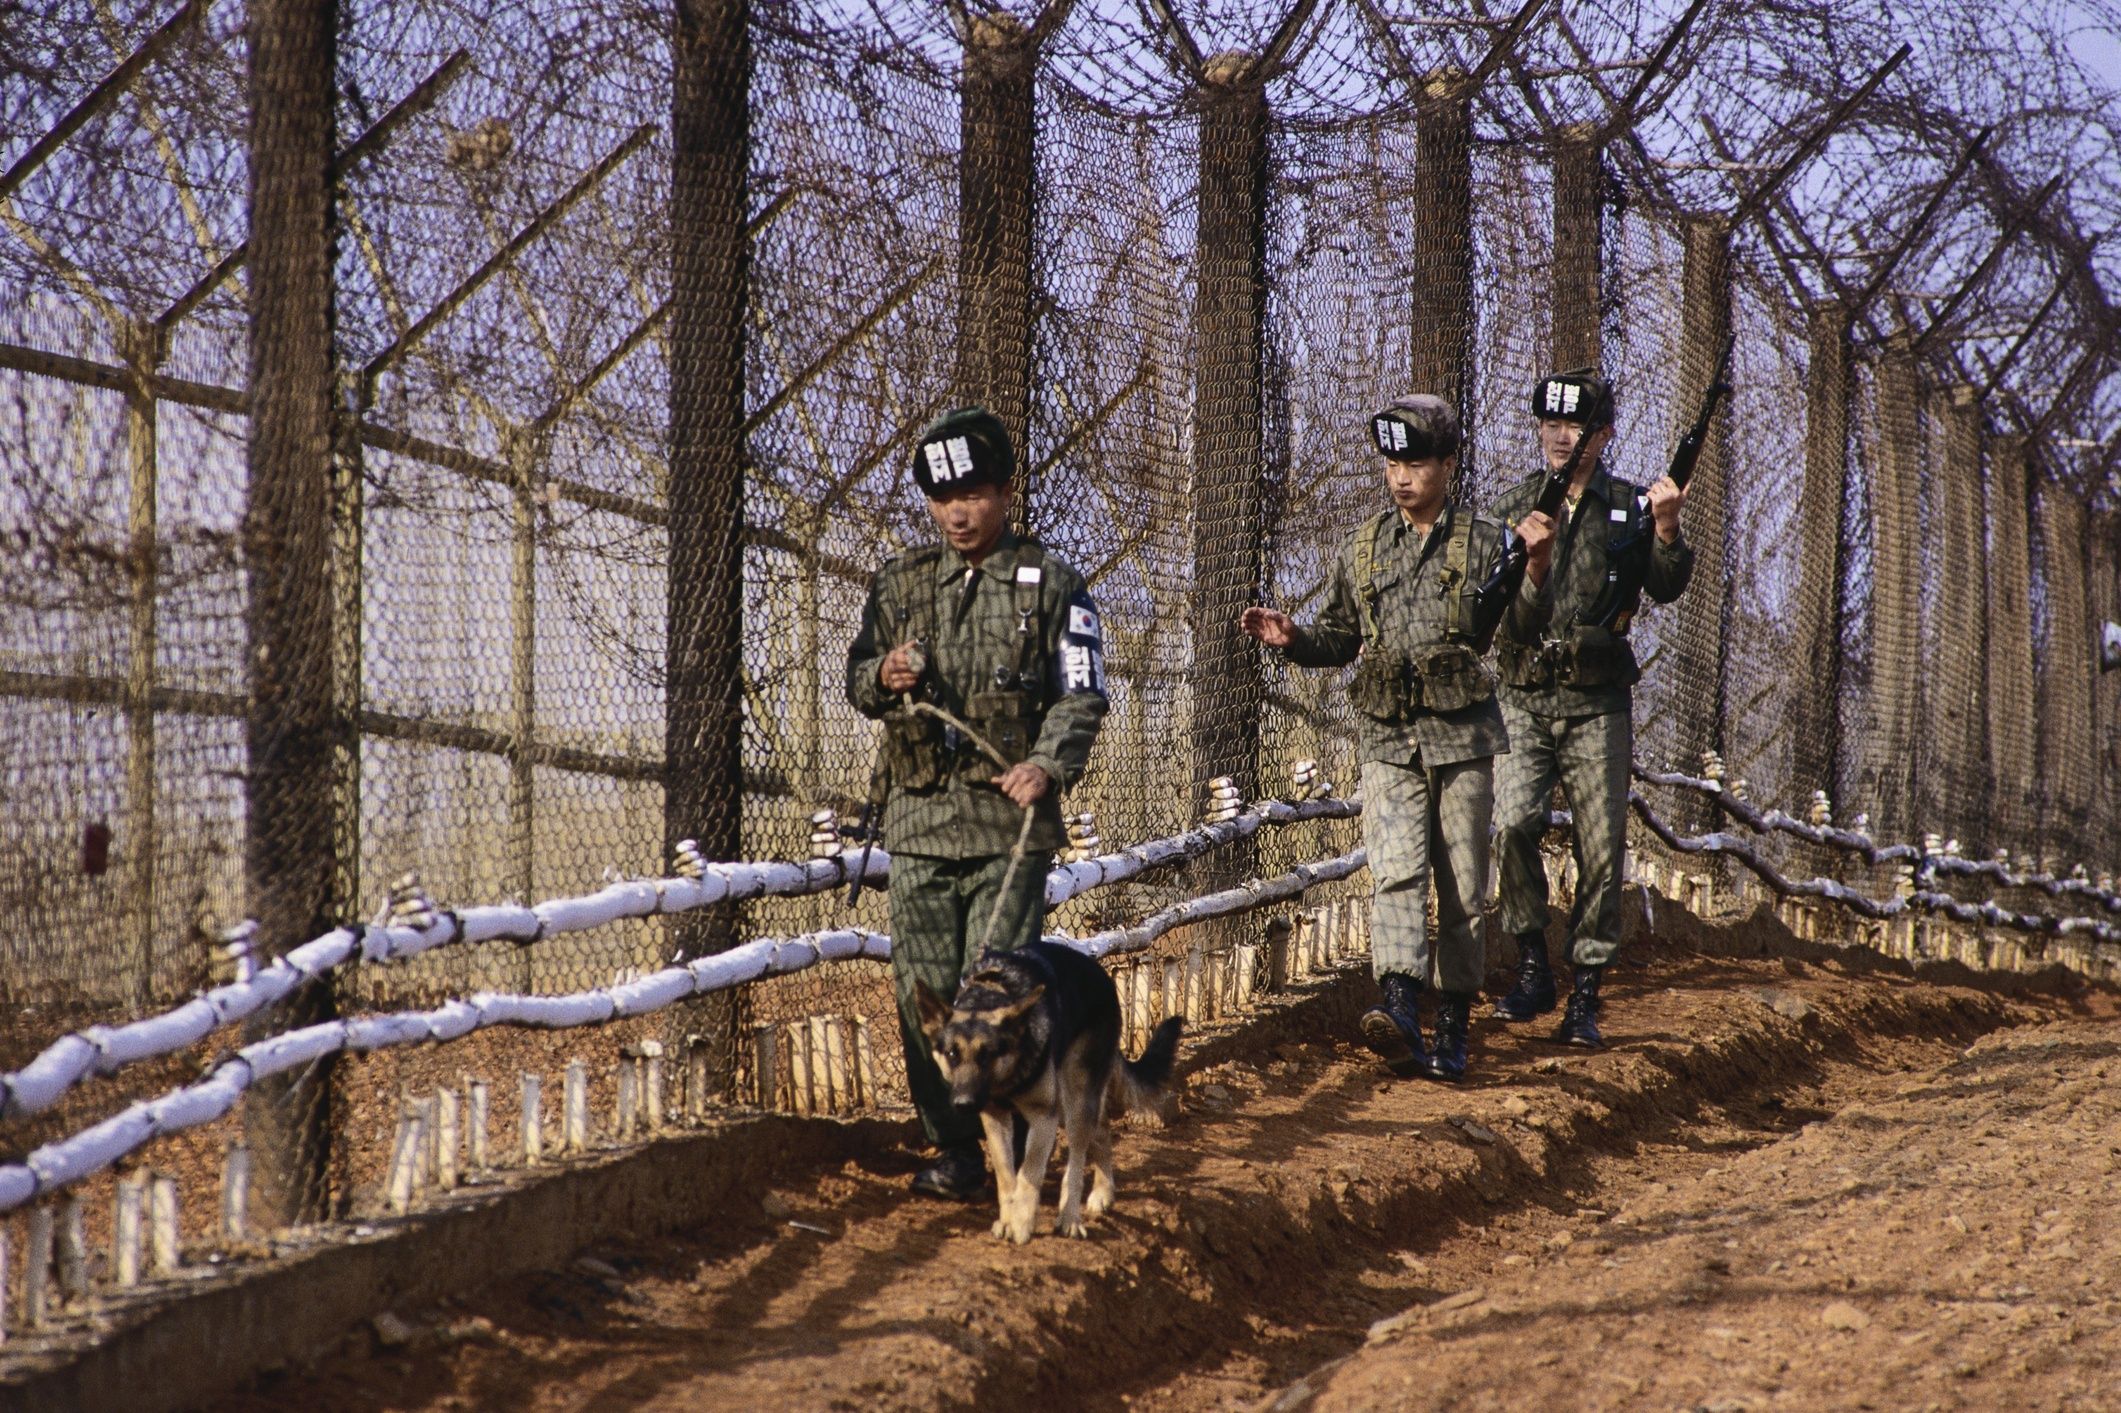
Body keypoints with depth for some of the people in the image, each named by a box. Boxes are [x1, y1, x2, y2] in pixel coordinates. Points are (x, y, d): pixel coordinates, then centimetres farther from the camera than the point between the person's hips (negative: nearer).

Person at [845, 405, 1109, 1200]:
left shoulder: (1049, 584, 4)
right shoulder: (899, 587, 14)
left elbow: (1080, 694, 0)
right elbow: (858, 681, 22)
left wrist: (1048, 764, -18)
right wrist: (882, 678, -2)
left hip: (1010, 825, -3)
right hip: (919, 819, 4)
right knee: (925, 994, 0)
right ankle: (956, 1151, 8)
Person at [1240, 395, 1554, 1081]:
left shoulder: (1485, 542, 3)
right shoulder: (1362, 550, 11)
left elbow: (1526, 624, -6)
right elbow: (1340, 639, 21)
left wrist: (1536, 567, -23)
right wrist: (1291, 637, 1)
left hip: (1464, 739, -1)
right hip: (1388, 741, 1)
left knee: (1462, 889, 3)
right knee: (1395, 874, -16)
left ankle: (1452, 1026, 13)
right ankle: (1400, 1013, -31)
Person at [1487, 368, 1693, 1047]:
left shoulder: (1630, 509, 4)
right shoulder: (1512, 505, 7)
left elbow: (1666, 587, -7)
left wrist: (1667, 529, -24)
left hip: (1596, 707, 0)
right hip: (1523, 701, 0)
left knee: (1601, 852, -1)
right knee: (1513, 823, -19)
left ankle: (1585, 997, 7)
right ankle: (1533, 967, -4)